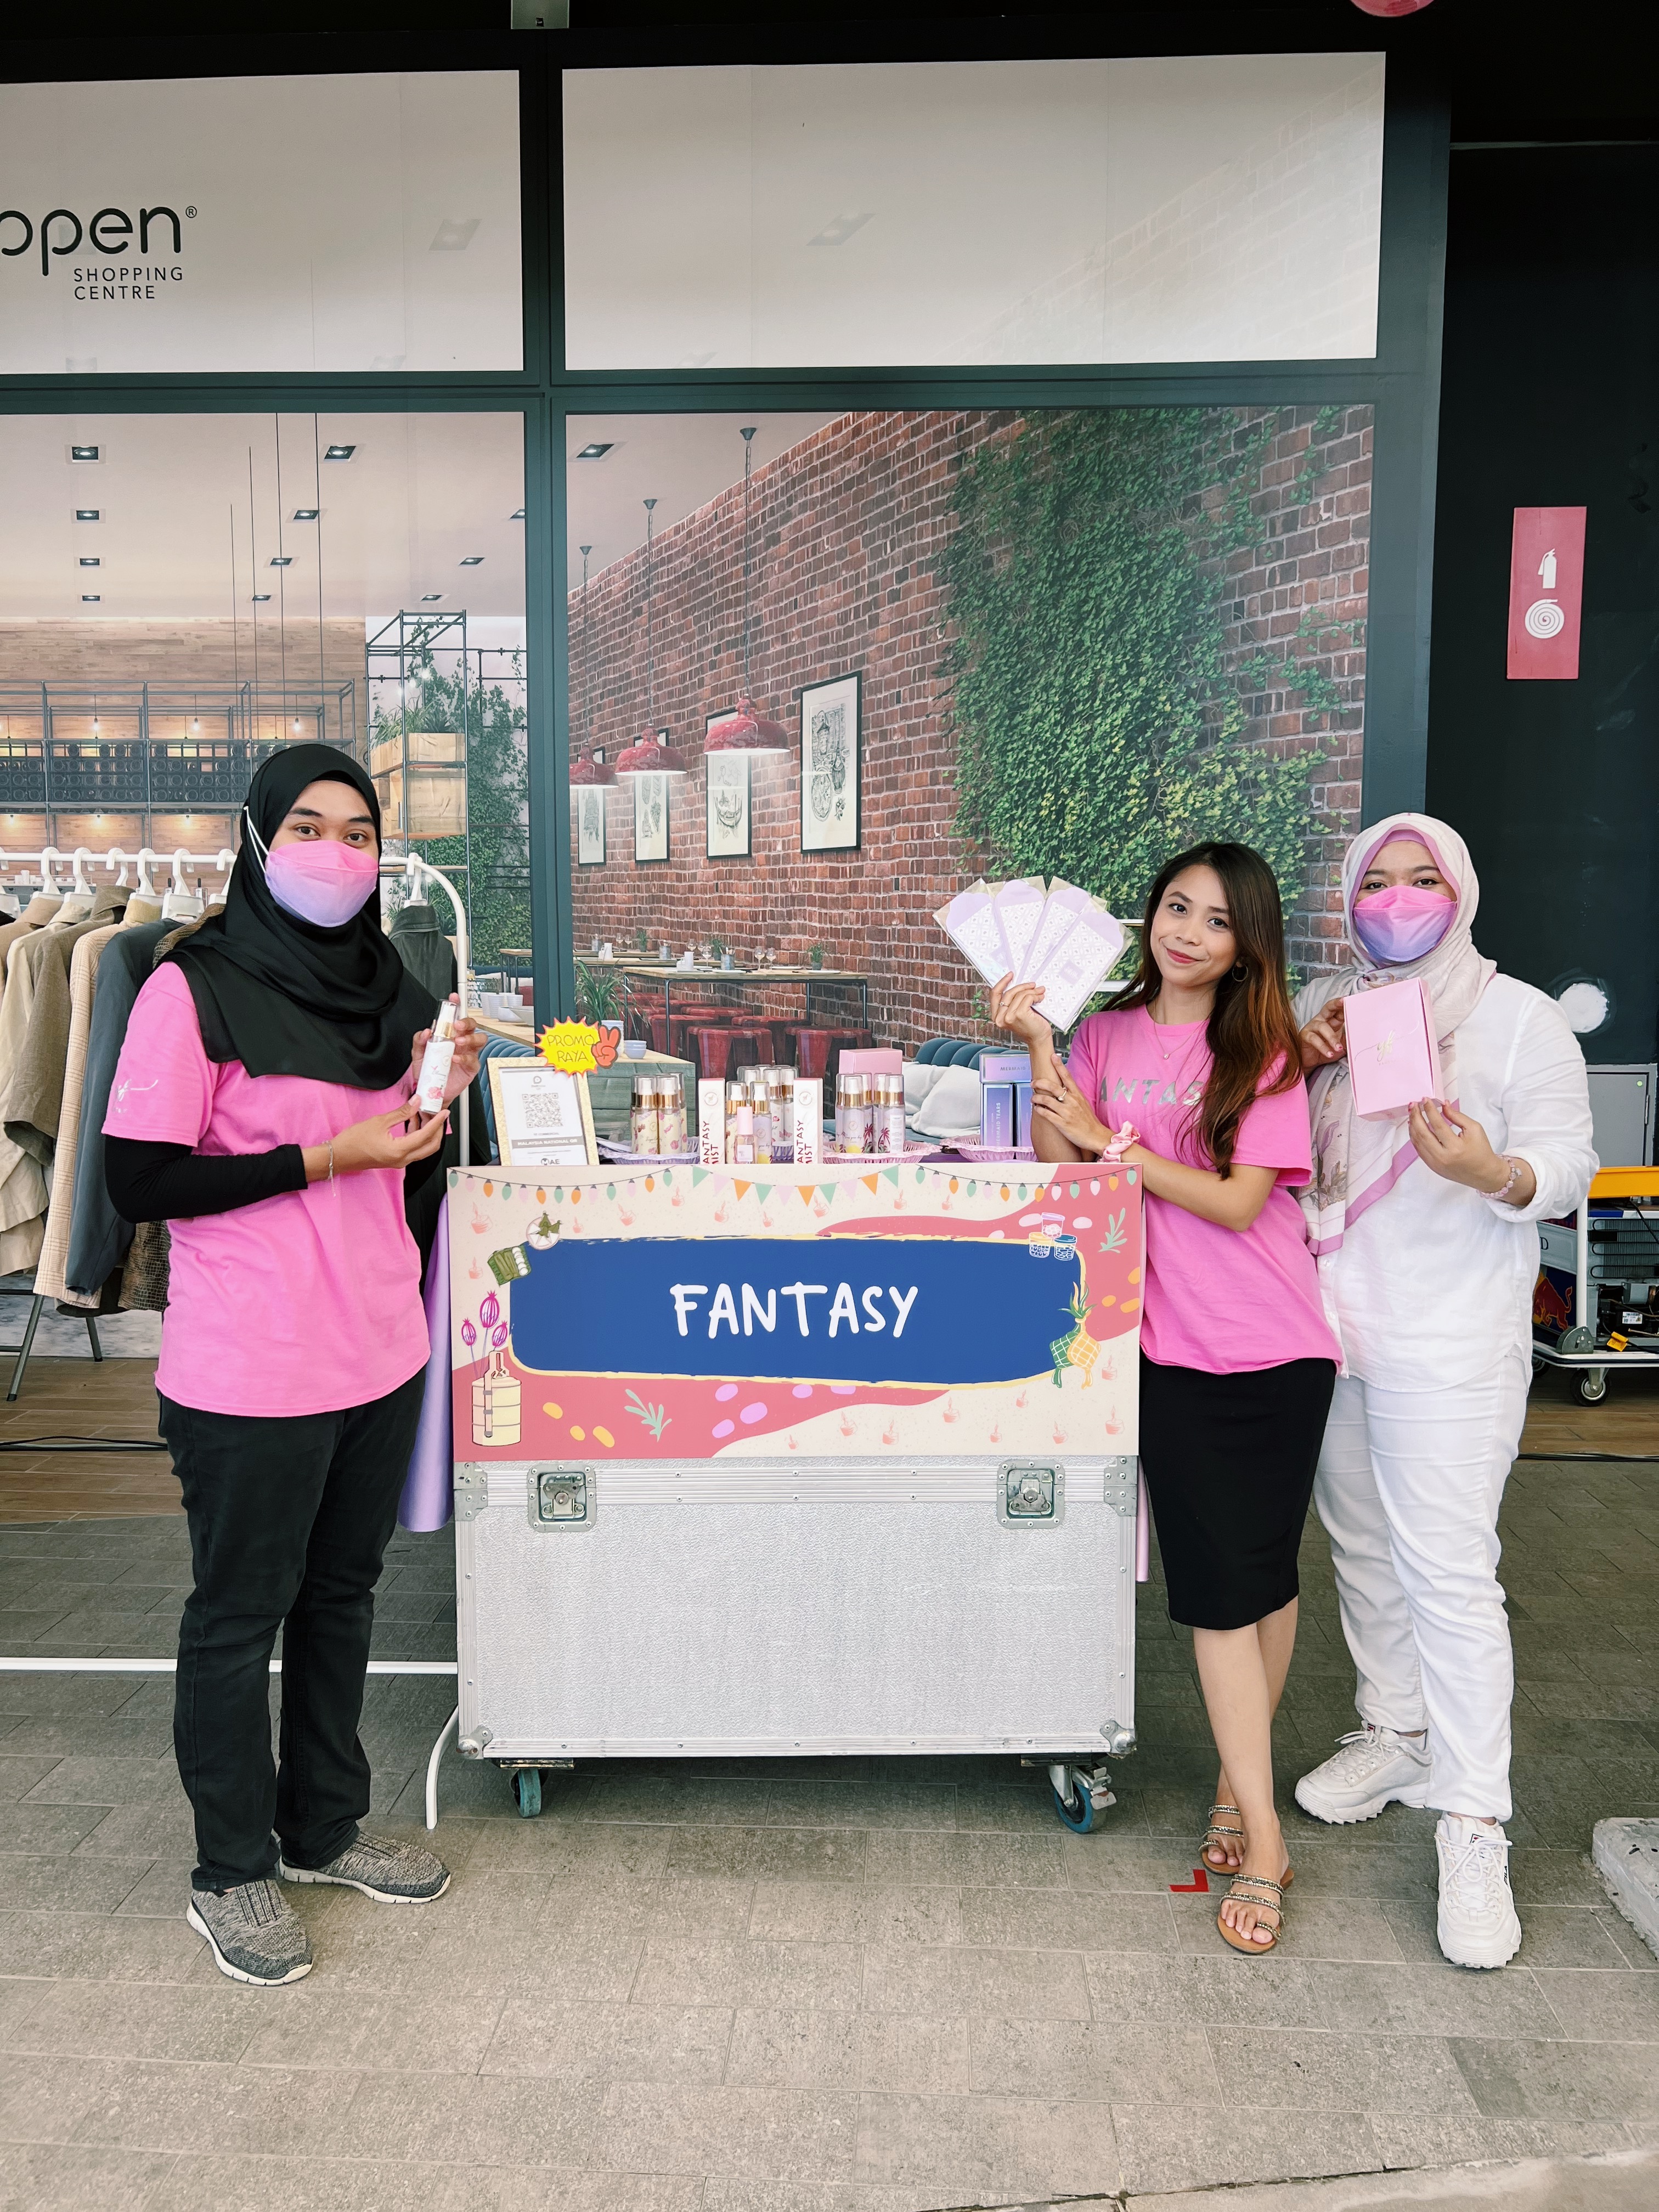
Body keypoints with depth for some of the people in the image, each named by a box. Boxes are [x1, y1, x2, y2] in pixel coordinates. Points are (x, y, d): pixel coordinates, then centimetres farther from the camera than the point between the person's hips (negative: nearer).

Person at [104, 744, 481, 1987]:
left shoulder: (386, 985, 8)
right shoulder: (197, 988, -12)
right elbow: (139, 1183, -15)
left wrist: (440, 1094, -2)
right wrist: (323, 1156, -19)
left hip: (378, 1349, 7)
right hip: (252, 1370, -6)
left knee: (342, 1592, 19)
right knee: (240, 1613, 9)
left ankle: (325, 1827, 38)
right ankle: (232, 1874, 29)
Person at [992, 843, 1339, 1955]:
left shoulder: (1266, 1052, -2)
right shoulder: (1108, 1036, 6)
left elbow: (1237, 1201, -11)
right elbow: (1060, 1166, -2)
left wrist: (1110, 1141, -12)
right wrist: (1038, 1048, -10)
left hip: (1276, 1351, -1)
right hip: (1174, 1350, 1)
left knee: (1268, 1574, 9)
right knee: (1220, 1584, 0)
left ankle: (1242, 1775, 32)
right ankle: (1261, 1838, 10)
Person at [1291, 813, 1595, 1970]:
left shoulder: (1521, 1017, -5)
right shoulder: (1326, 1005, 9)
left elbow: (1568, 1170, -8)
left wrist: (1489, 1171, -30)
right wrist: (1296, 1064, -6)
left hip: (1451, 1342, -5)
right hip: (1327, 1322, 6)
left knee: (1448, 1572, -7)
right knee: (1361, 1544, 17)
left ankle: (1474, 1827, 4)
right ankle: (1397, 1732, 36)